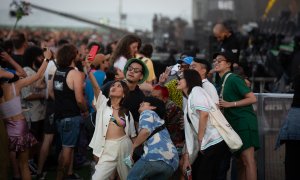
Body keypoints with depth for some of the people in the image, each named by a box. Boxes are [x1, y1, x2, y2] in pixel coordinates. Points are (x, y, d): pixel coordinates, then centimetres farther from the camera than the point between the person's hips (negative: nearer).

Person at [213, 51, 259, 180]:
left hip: (244, 121, -10)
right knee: (241, 161, 11)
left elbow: (252, 98, -15)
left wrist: (230, 104, -17)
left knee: (247, 159, -12)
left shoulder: (234, 79, -9)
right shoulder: (223, 81, 17)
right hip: (234, 123, 10)